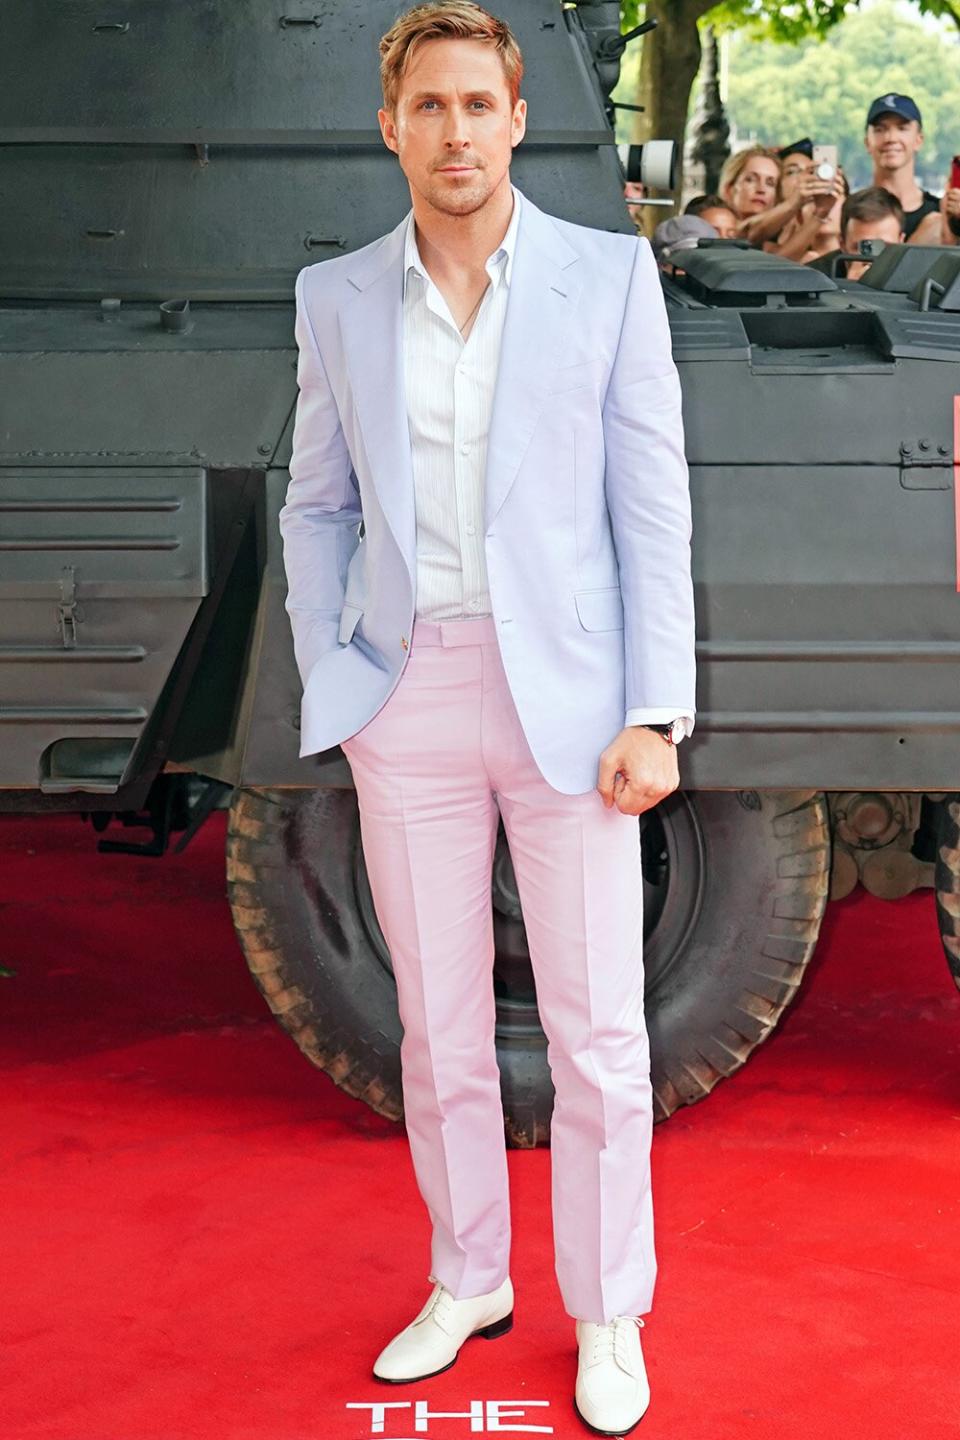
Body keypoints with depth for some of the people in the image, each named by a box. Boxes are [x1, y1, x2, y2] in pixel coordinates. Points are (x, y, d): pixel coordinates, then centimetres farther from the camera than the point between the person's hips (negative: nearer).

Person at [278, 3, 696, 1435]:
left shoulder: (610, 274, -2)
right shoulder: (337, 297, 5)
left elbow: (652, 503, -4)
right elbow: (317, 506, 13)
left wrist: (657, 714, -10)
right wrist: (328, 684, 2)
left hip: (567, 694, -2)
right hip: (409, 700, 2)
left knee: (598, 1031, 3)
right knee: (437, 1023, 12)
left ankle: (607, 1314, 22)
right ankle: (468, 1280, 31)